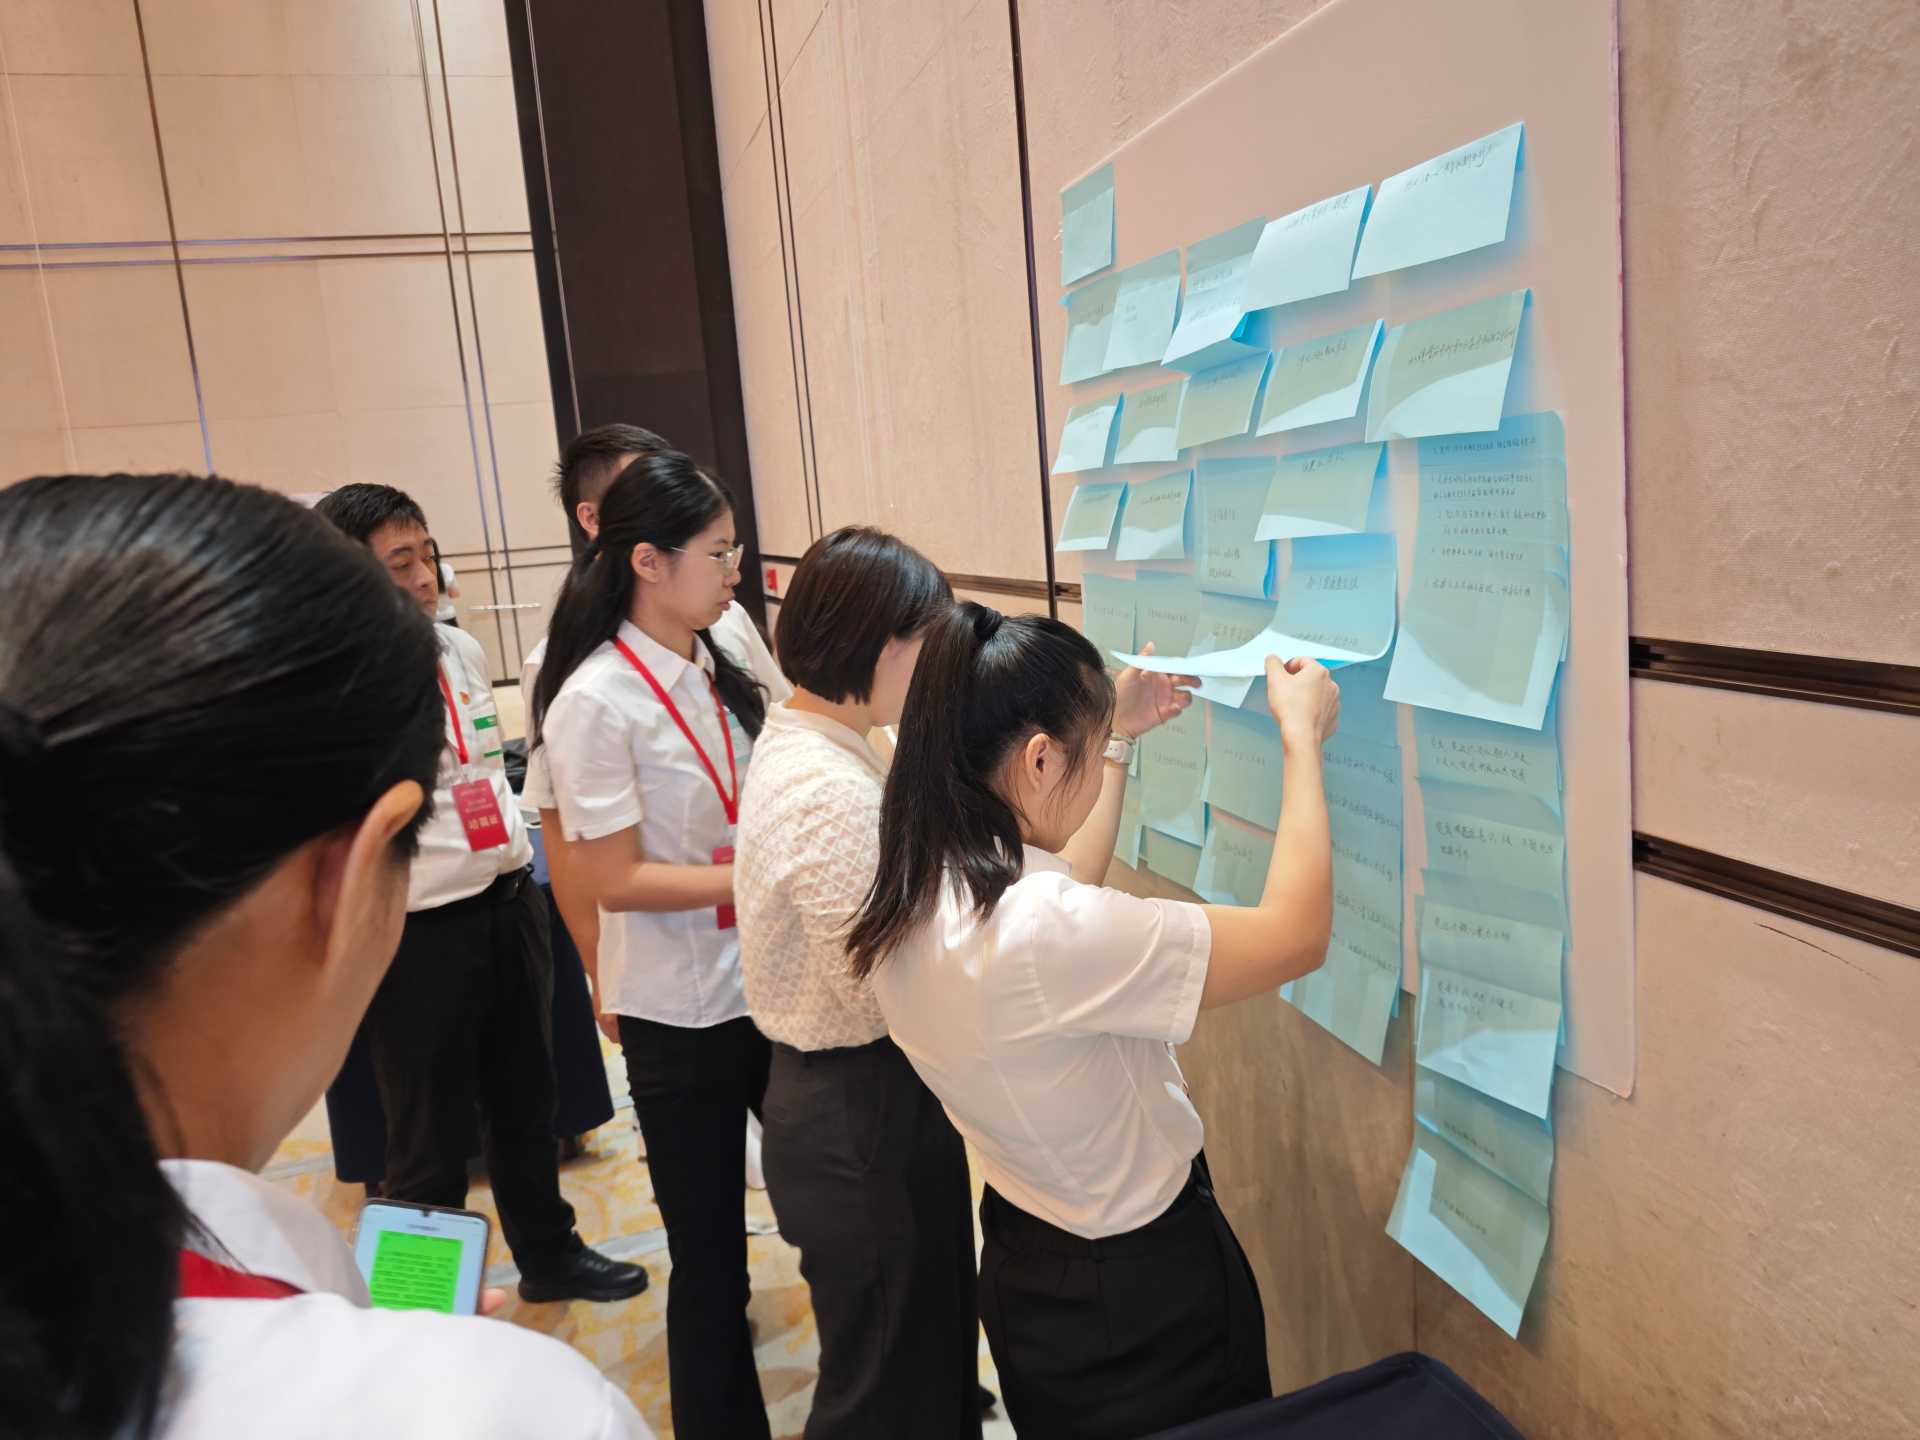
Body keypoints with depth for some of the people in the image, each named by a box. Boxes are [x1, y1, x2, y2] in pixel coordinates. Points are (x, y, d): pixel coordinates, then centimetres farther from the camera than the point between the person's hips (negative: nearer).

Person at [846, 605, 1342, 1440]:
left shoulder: (911, 904, -9)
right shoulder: (1043, 933, -36)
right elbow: (1295, 936, -28)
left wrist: (1119, 737, 13)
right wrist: (1303, 738, -17)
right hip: (1143, 1291, -7)